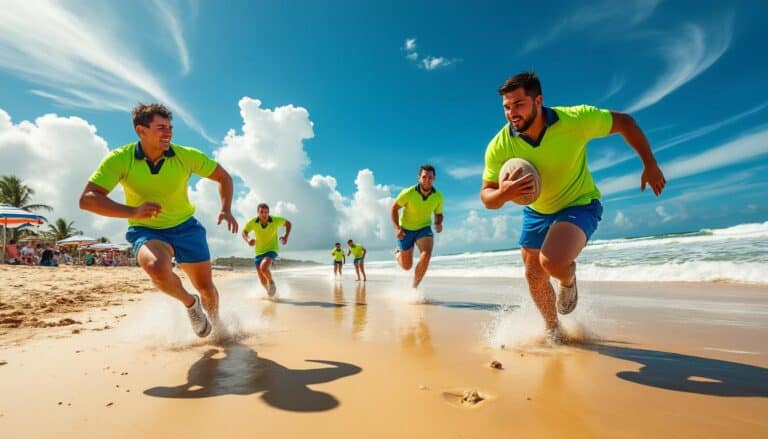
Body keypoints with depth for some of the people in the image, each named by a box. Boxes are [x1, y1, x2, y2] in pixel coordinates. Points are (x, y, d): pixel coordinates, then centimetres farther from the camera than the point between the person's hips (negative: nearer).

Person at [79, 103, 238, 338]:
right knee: (158, 268, -35)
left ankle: (216, 326, 39)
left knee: (206, 287, 6)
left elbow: (223, 177, -2)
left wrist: (226, 209, -17)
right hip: (146, 231, -1)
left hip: (185, 227, 2)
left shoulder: (187, 156, -14)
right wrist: (133, 211, -36)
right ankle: (190, 303, -1)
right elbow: (87, 199, -20)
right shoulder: (119, 159, -17)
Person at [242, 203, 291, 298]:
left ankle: (271, 281, 2)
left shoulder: (276, 220, -19)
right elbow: (244, 232, 0)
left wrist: (286, 236, -17)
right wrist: (248, 240, -23)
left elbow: (288, 223, -1)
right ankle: (269, 291, 38)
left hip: (272, 250, -2)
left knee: (263, 268, -30)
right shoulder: (252, 222, -16)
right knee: (263, 281, 6)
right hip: (259, 252, 3)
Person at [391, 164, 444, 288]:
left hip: (424, 228, 2)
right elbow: (394, 208, -10)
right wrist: (397, 228, -20)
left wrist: (438, 224, -19)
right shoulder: (408, 193, -24)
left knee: (426, 255, -28)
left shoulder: (438, 196, -14)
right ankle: (398, 254, 44)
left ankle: (414, 287, -9)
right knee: (406, 266, 6)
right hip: (406, 230, -1)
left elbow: (438, 214, 3)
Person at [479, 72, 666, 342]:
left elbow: (624, 122, -8)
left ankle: (568, 282, 11)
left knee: (553, 262, -30)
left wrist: (650, 165, -5)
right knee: (533, 276, 11)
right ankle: (553, 331, 40)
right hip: (537, 211, 4)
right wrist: (503, 194, -40)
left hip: (579, 204, -3)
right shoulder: (499, 147, -21)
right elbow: (486, 196, -17)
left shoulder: (576, 119, -26)